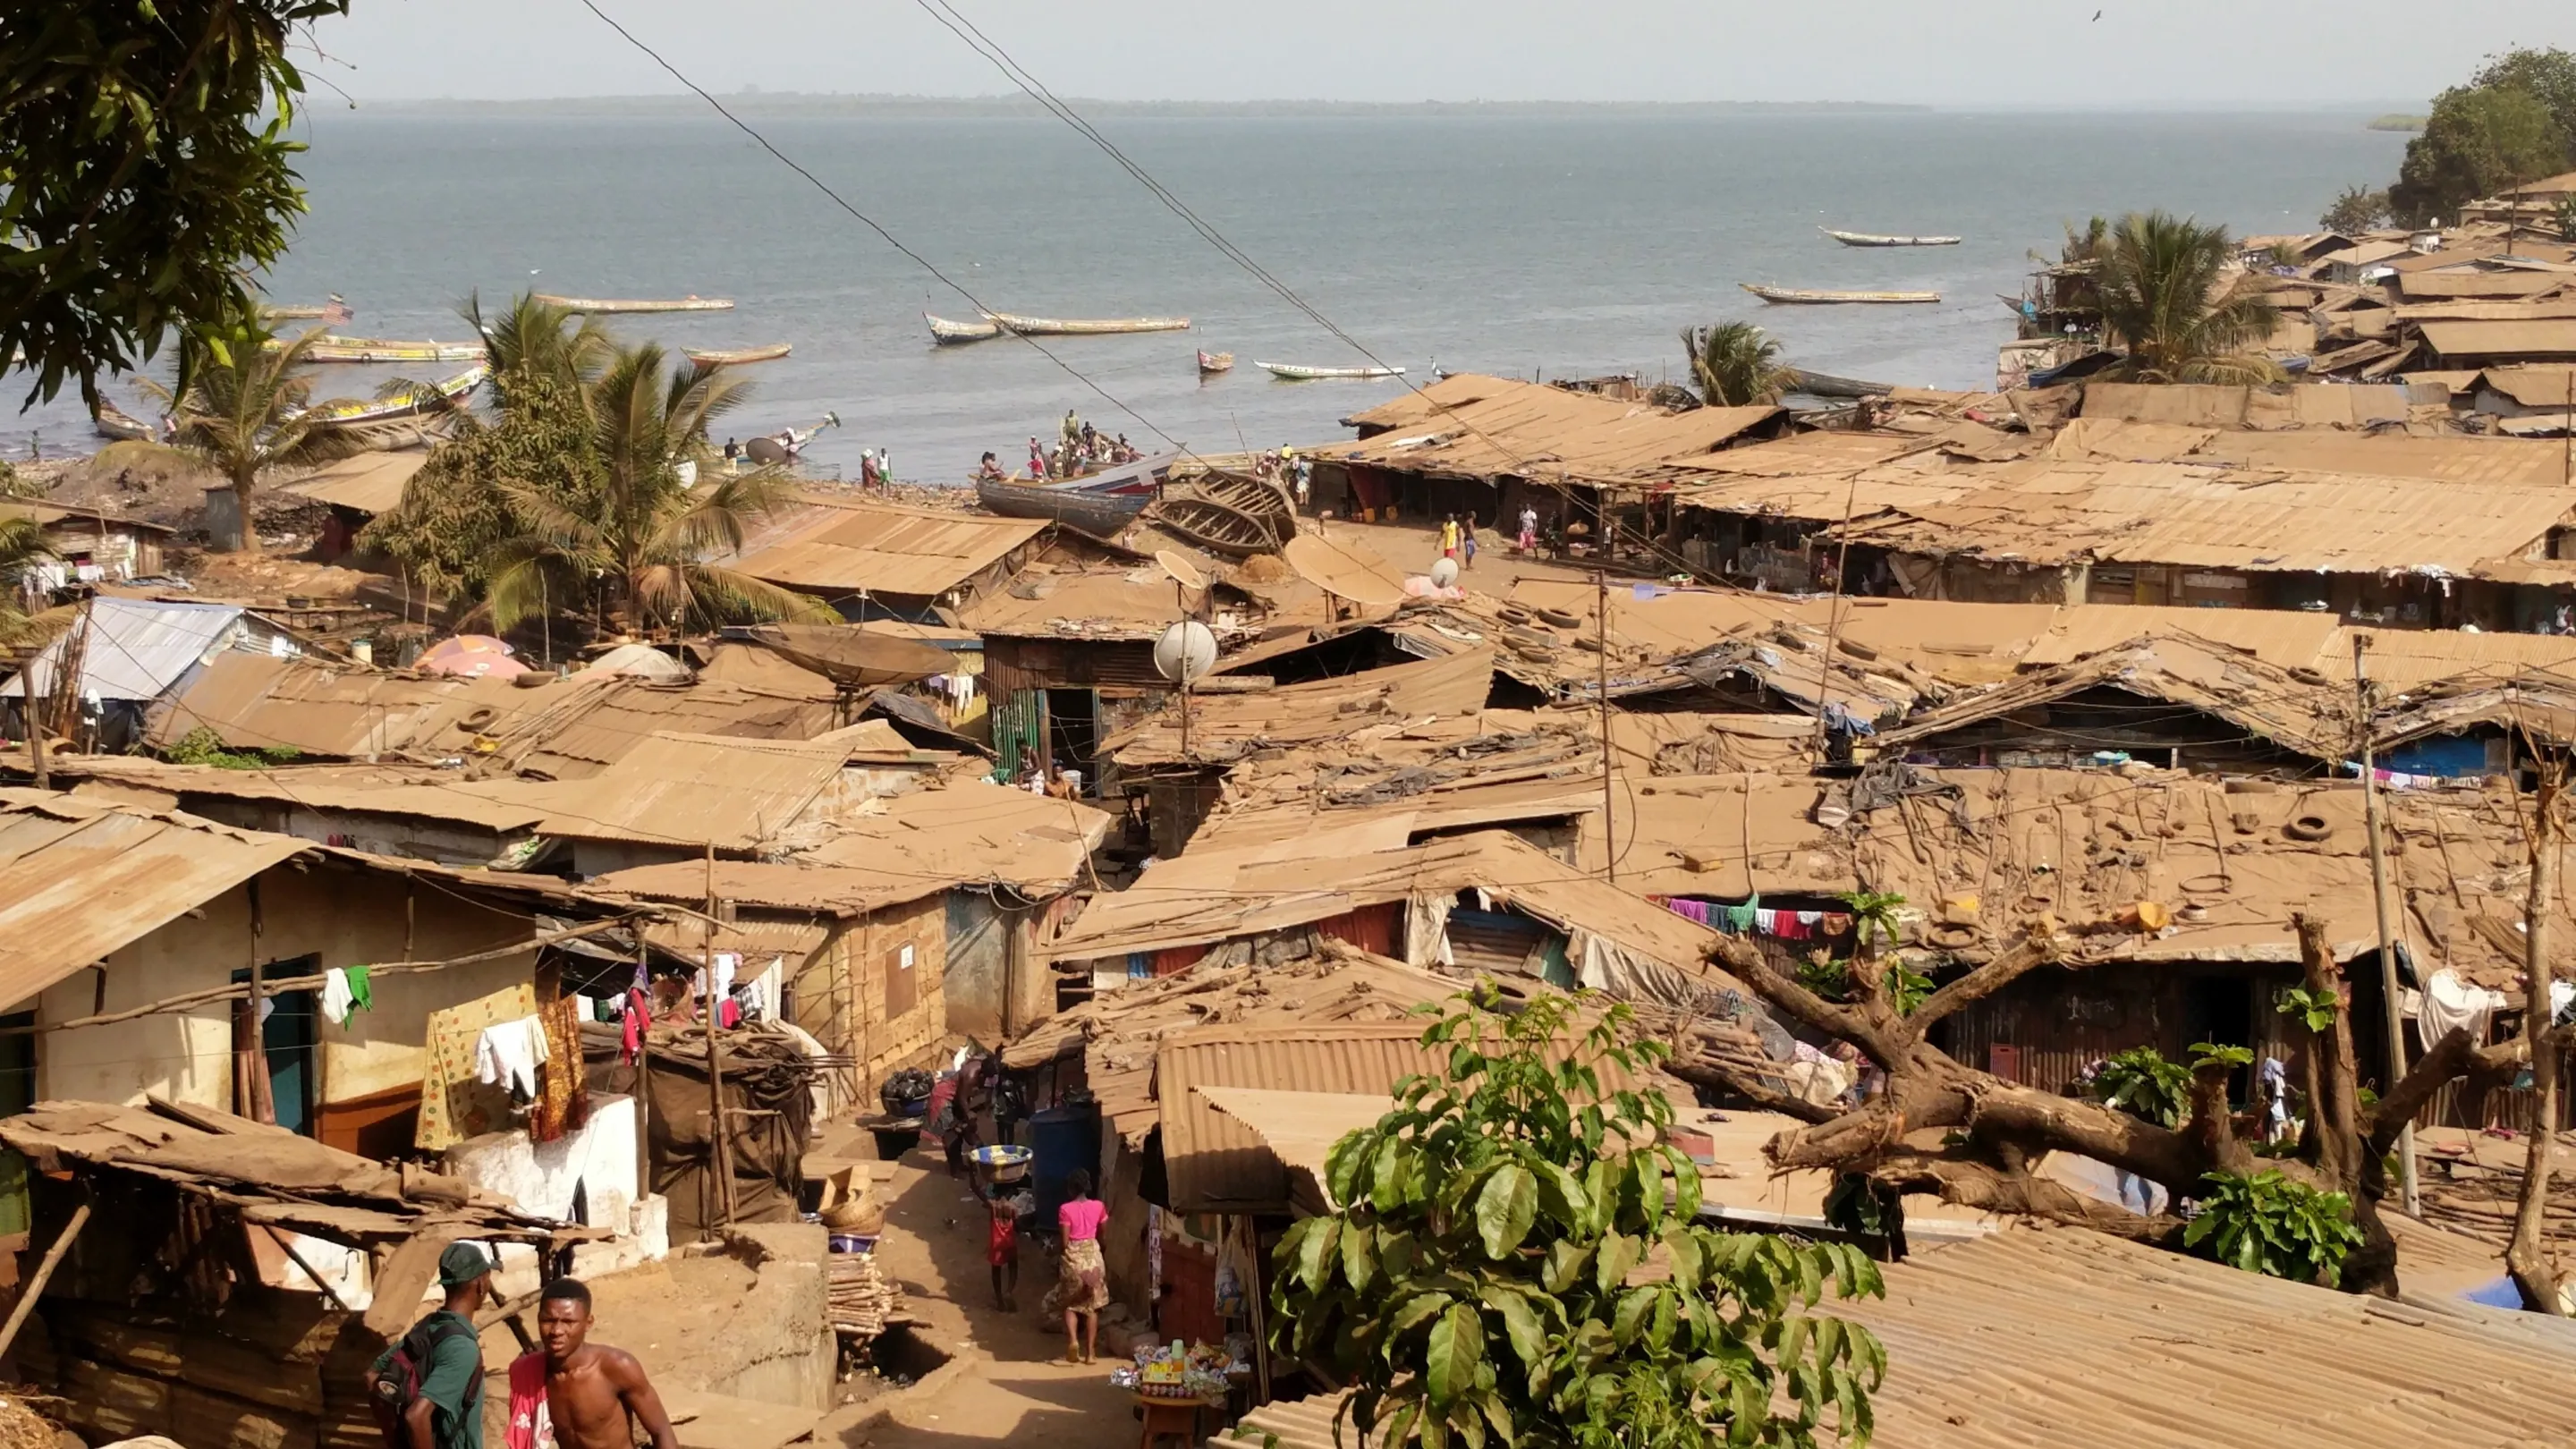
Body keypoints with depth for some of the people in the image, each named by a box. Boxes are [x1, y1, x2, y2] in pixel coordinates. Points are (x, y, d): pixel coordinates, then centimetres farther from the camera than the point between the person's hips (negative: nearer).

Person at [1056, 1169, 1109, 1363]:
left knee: (1071, 1304, 13)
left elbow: (1064, 1242, -9)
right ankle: (1090, 1352, 5)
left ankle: (1072, 1339, -11)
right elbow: (1102, 1236, 7)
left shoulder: (1065, 1209, -9)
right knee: (1092, 1305, 8)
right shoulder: (1098, 1206, 0)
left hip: (1073, 1258, -2)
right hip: (1093, 1256, 2)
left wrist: (1061, 1262, 7)